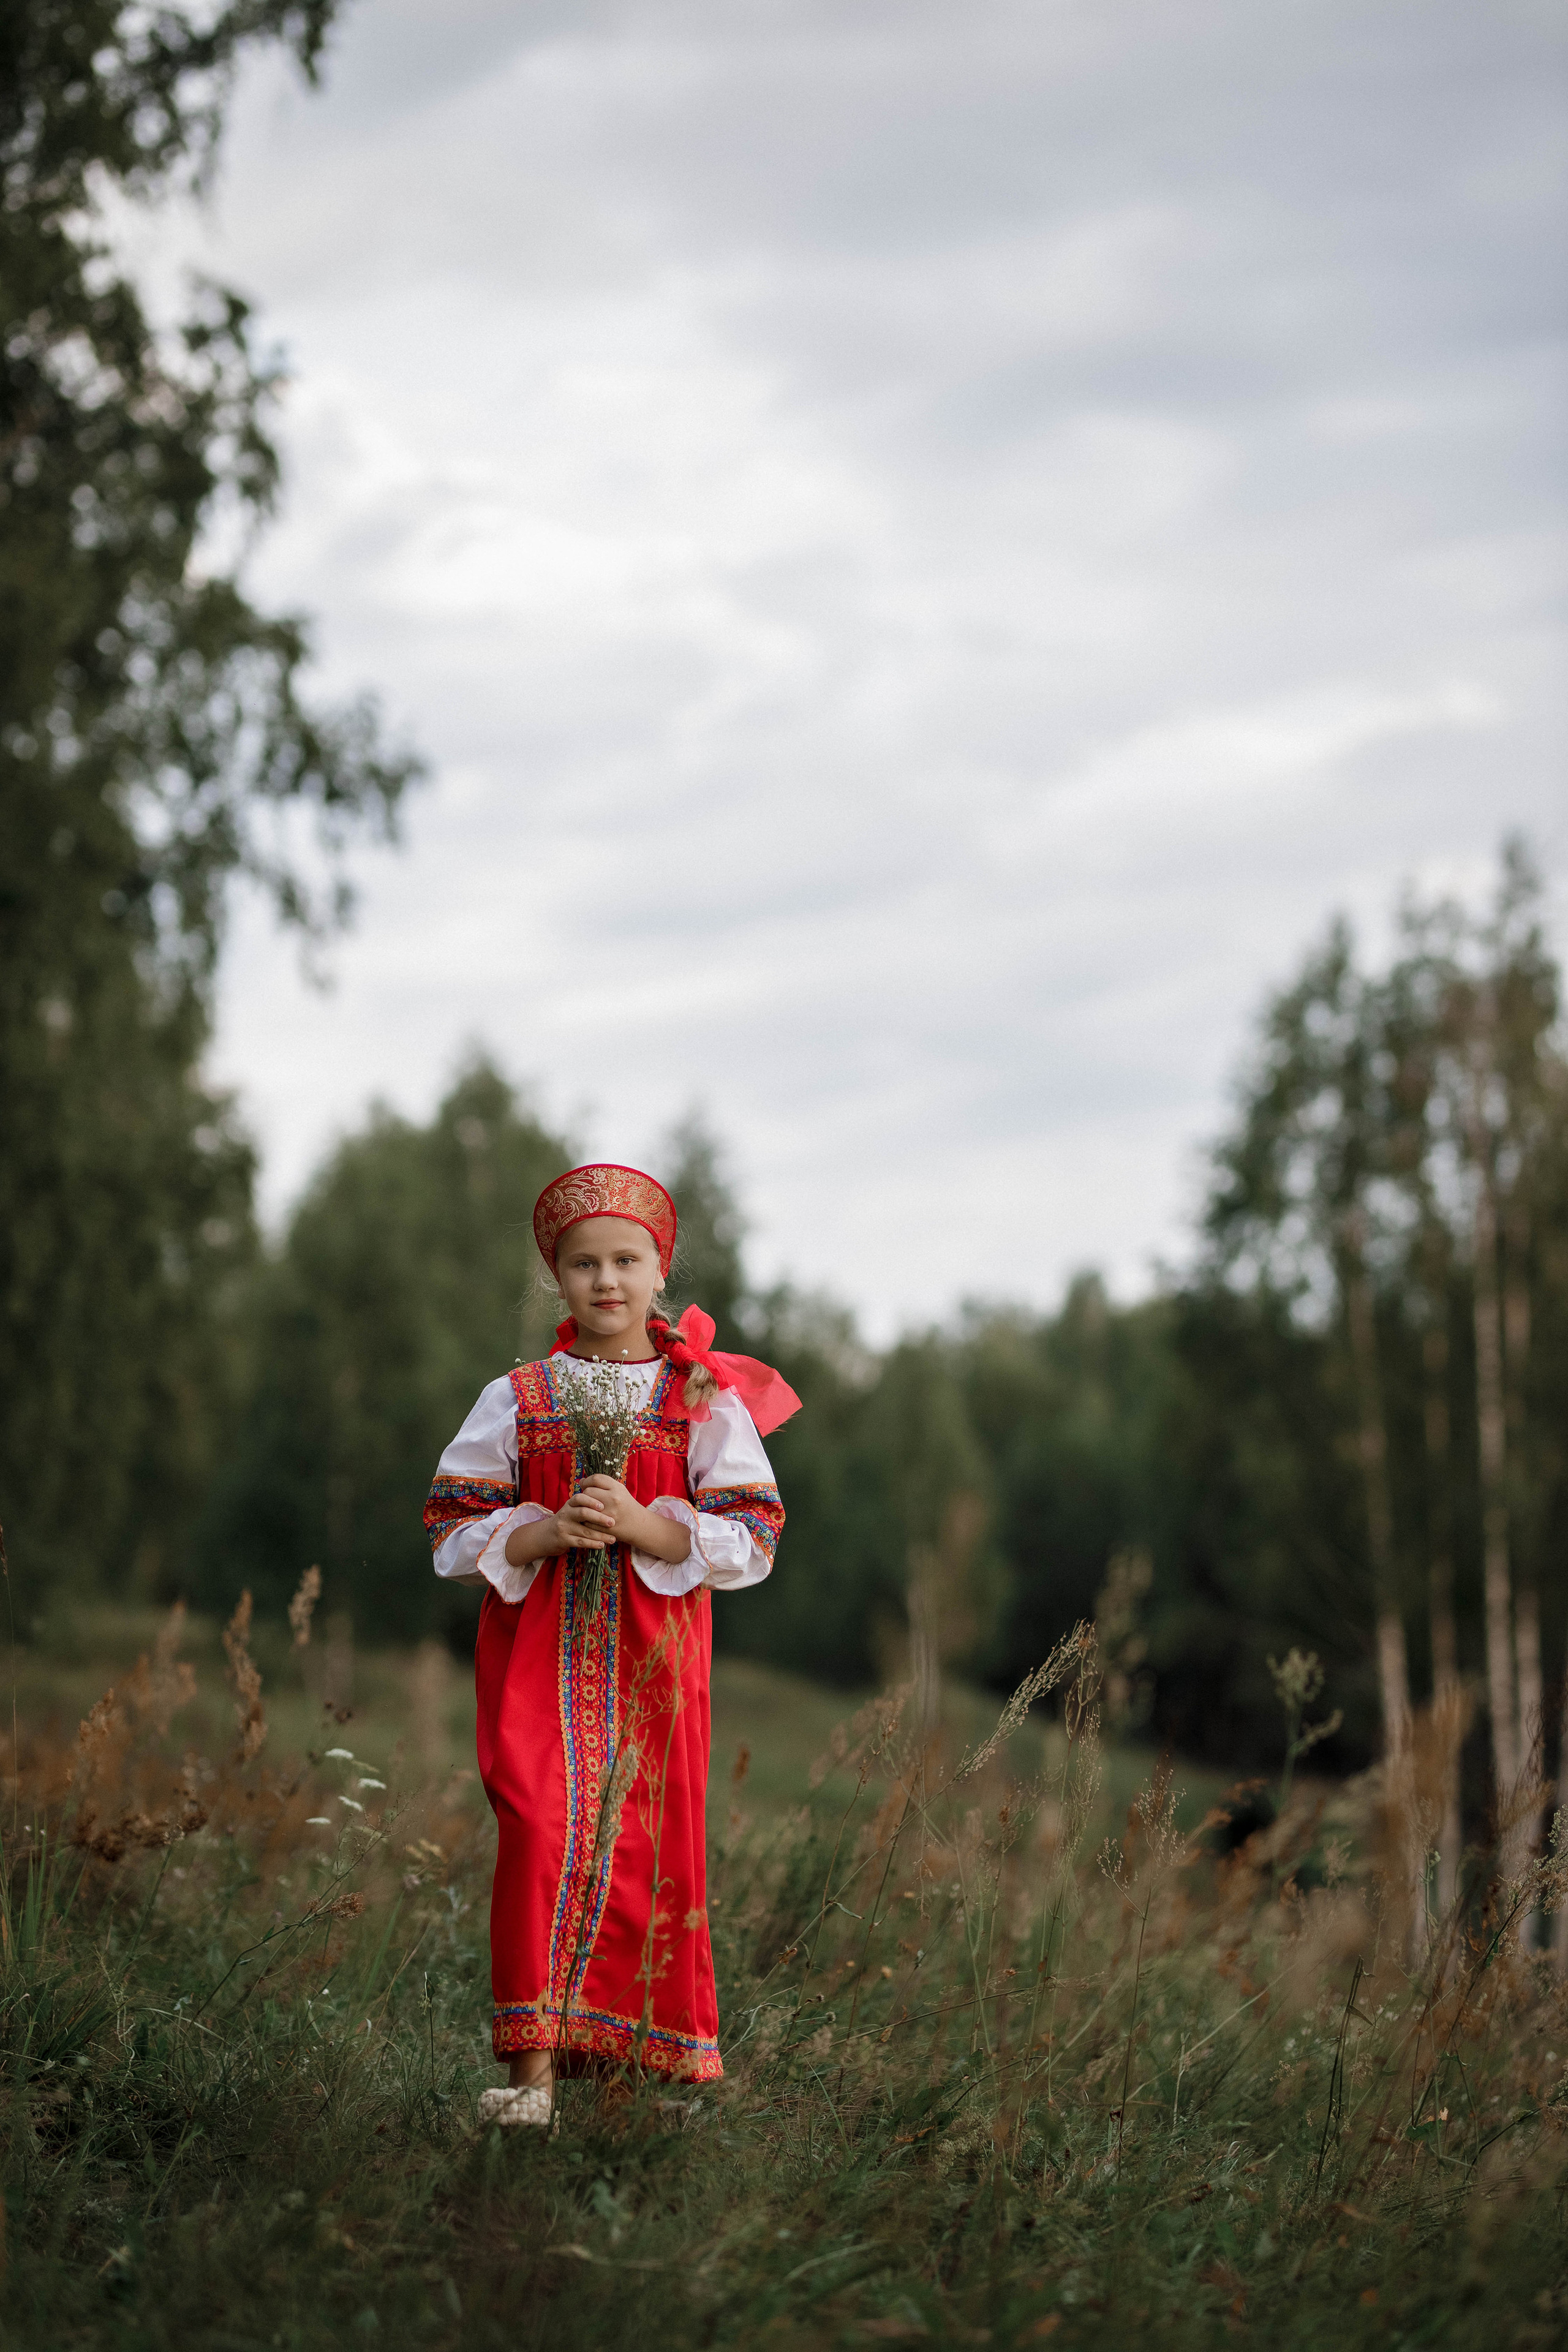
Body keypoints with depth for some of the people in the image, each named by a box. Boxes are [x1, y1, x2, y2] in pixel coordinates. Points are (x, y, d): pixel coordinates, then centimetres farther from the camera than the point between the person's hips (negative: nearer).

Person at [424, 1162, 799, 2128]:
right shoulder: (516, 1400, 8)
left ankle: (651, 2051, 15)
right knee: (541, 1833, -12)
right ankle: (535, 2067, -12)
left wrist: (644, 1527, -15)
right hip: (540, 1653, 0)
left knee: (645, 1845, 0)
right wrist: (547, 1534, -12)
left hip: (654, 1656, 0)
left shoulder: (705, 1401, 5)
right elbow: (456, 1533, 6)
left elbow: (751, 1541, -1)